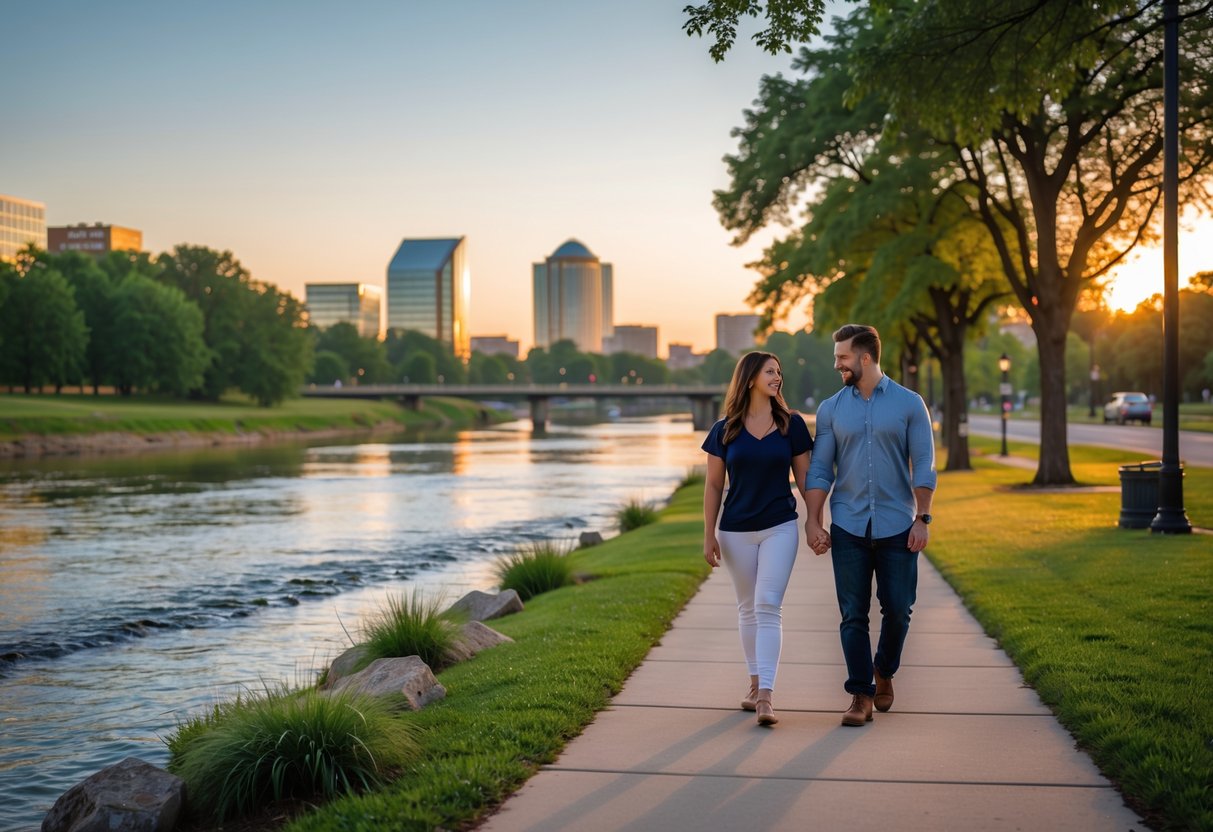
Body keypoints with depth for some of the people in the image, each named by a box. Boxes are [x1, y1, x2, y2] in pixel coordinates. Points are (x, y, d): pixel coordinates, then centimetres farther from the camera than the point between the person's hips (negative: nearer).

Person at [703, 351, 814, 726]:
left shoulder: (791, 424, 1)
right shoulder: (725, 430, 1)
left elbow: (805, 477, 5)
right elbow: (713, 486, 3)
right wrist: (708, 536, 0)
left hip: (780, 528, -1)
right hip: (735, 532, 1)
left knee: (768, 607, -11)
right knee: (747, 609, 11)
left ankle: (765, 696, -15)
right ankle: (755, 684, 25)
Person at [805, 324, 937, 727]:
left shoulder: (909, 404, 0)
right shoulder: (831, 409, 5)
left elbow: (923, 465, -1)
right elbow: (820, 470, 5)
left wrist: (922, 518, -7)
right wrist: (813, 522, -3)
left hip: (897, 527, -1)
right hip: (848, 528, 1)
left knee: (897, 610, 4)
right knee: (853, 615, 1)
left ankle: (883, 672, 30)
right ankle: (861, 696, 9)